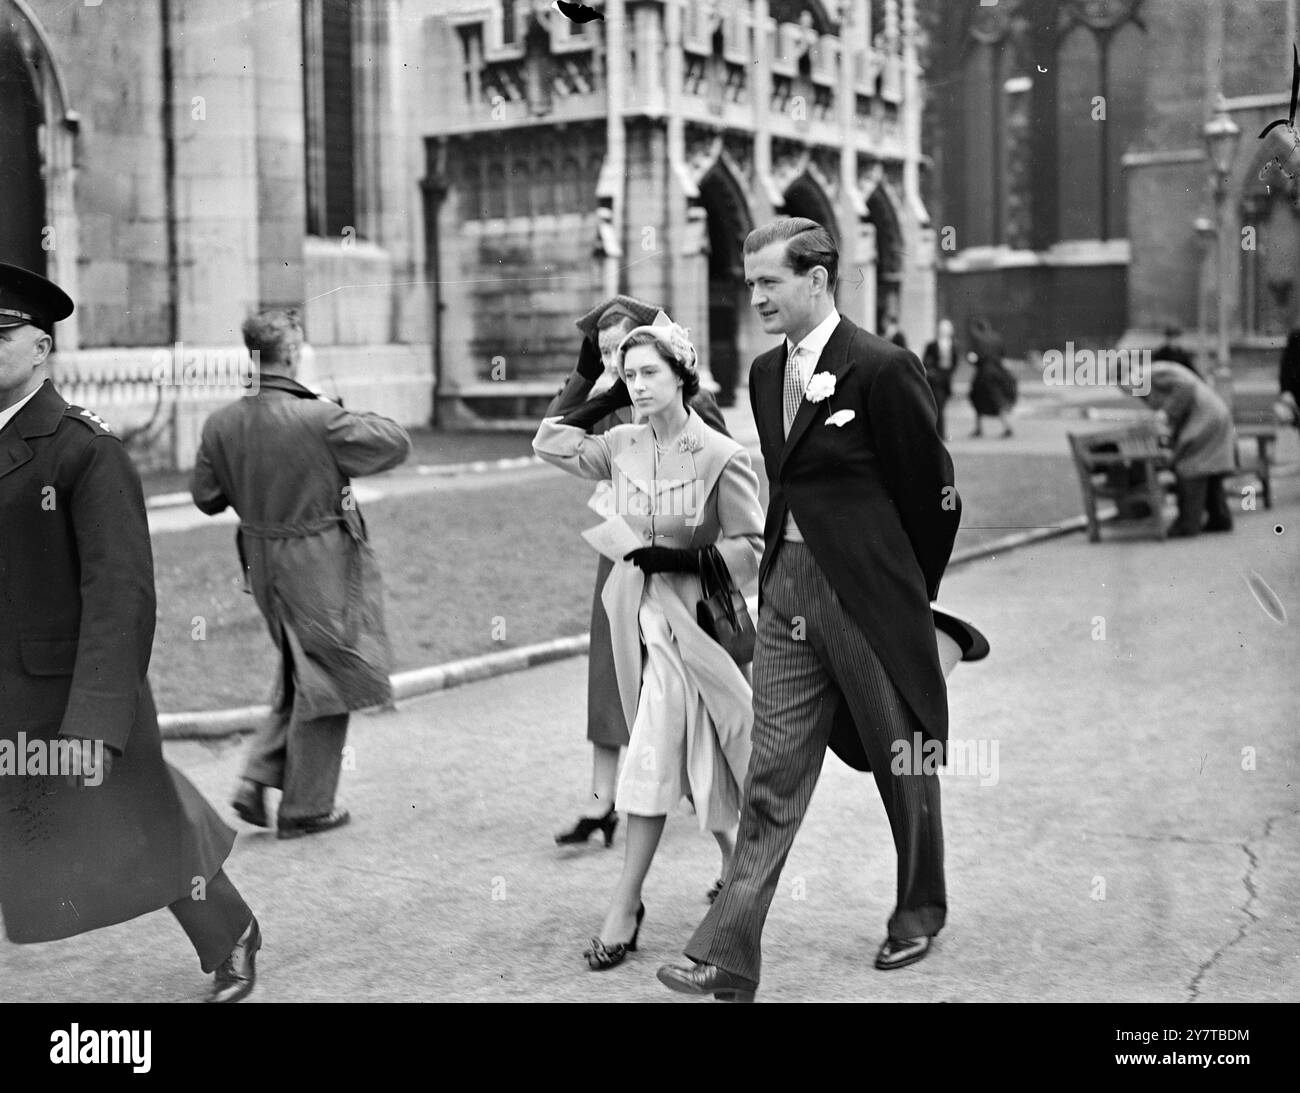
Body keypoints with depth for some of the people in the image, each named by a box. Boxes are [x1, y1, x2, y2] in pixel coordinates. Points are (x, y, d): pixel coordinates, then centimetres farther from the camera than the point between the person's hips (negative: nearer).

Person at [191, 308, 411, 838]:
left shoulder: (221, 423, -5)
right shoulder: (319, 419, -22)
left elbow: (206, 496, 4)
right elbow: (397, 443, -13)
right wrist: (359, 420, 5)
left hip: (262, 561, 6)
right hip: (319, 562, -6)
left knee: (297, 673, 25)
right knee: (323, 680, 8)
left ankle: (257, 778, 19)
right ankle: (304, 807, 18)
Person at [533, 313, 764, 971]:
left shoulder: (721, 457, -12)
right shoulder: (622, 445, 3)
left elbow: (751, 551, -9)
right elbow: (550, 445, 10)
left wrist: (681, 557, -18)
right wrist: (609, 398, 7)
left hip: (688, 620, -5)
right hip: (634, 612, 5)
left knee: (652, 762, -7)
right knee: (679, 760, 12)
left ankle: (625, 905, 4)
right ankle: (738, 867, 28)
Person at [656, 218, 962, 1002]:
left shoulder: (884, 370, -13)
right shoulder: (767, 373, 9)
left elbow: (935, 495, -7)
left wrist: (907, 594, 4)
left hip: (869, 593, -6)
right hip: (787, 588, 6)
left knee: (905, 762, 13)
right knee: (773, 776, 3)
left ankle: (921, 913, 35)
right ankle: (728, 960, 3)